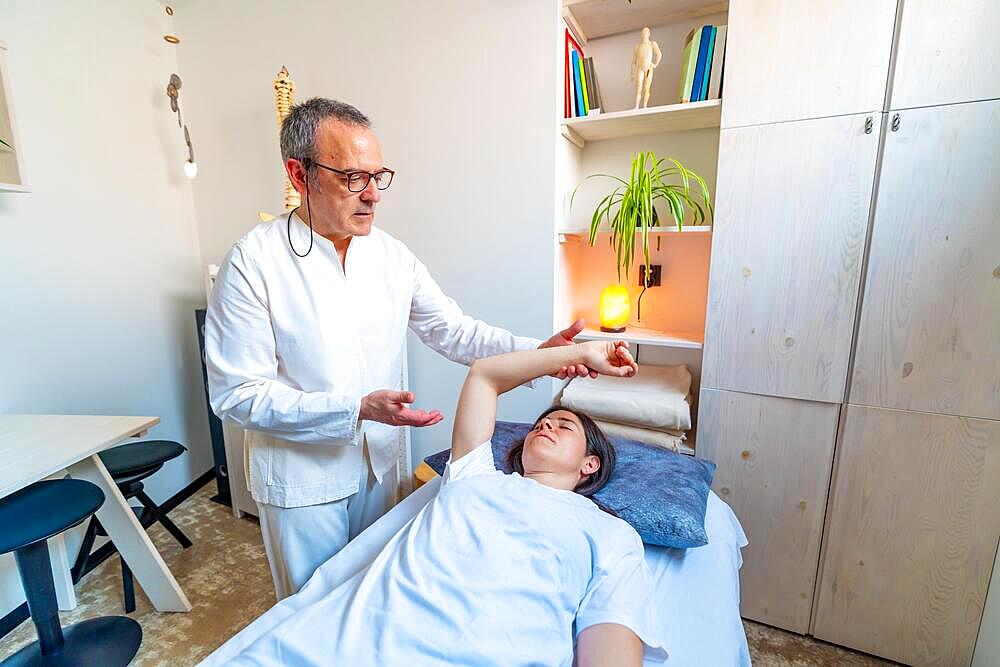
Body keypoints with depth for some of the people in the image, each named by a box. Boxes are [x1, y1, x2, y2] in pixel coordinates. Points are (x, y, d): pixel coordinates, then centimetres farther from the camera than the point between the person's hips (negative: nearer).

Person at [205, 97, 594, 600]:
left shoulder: (392, 255, -5)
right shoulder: (253, 262, -19)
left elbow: (453, 331, -5)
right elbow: (236, 394, -18)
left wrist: (536, 351, -19)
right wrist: (355, 409, -28)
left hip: (378, 464, 5)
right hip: (301, 480, -4)